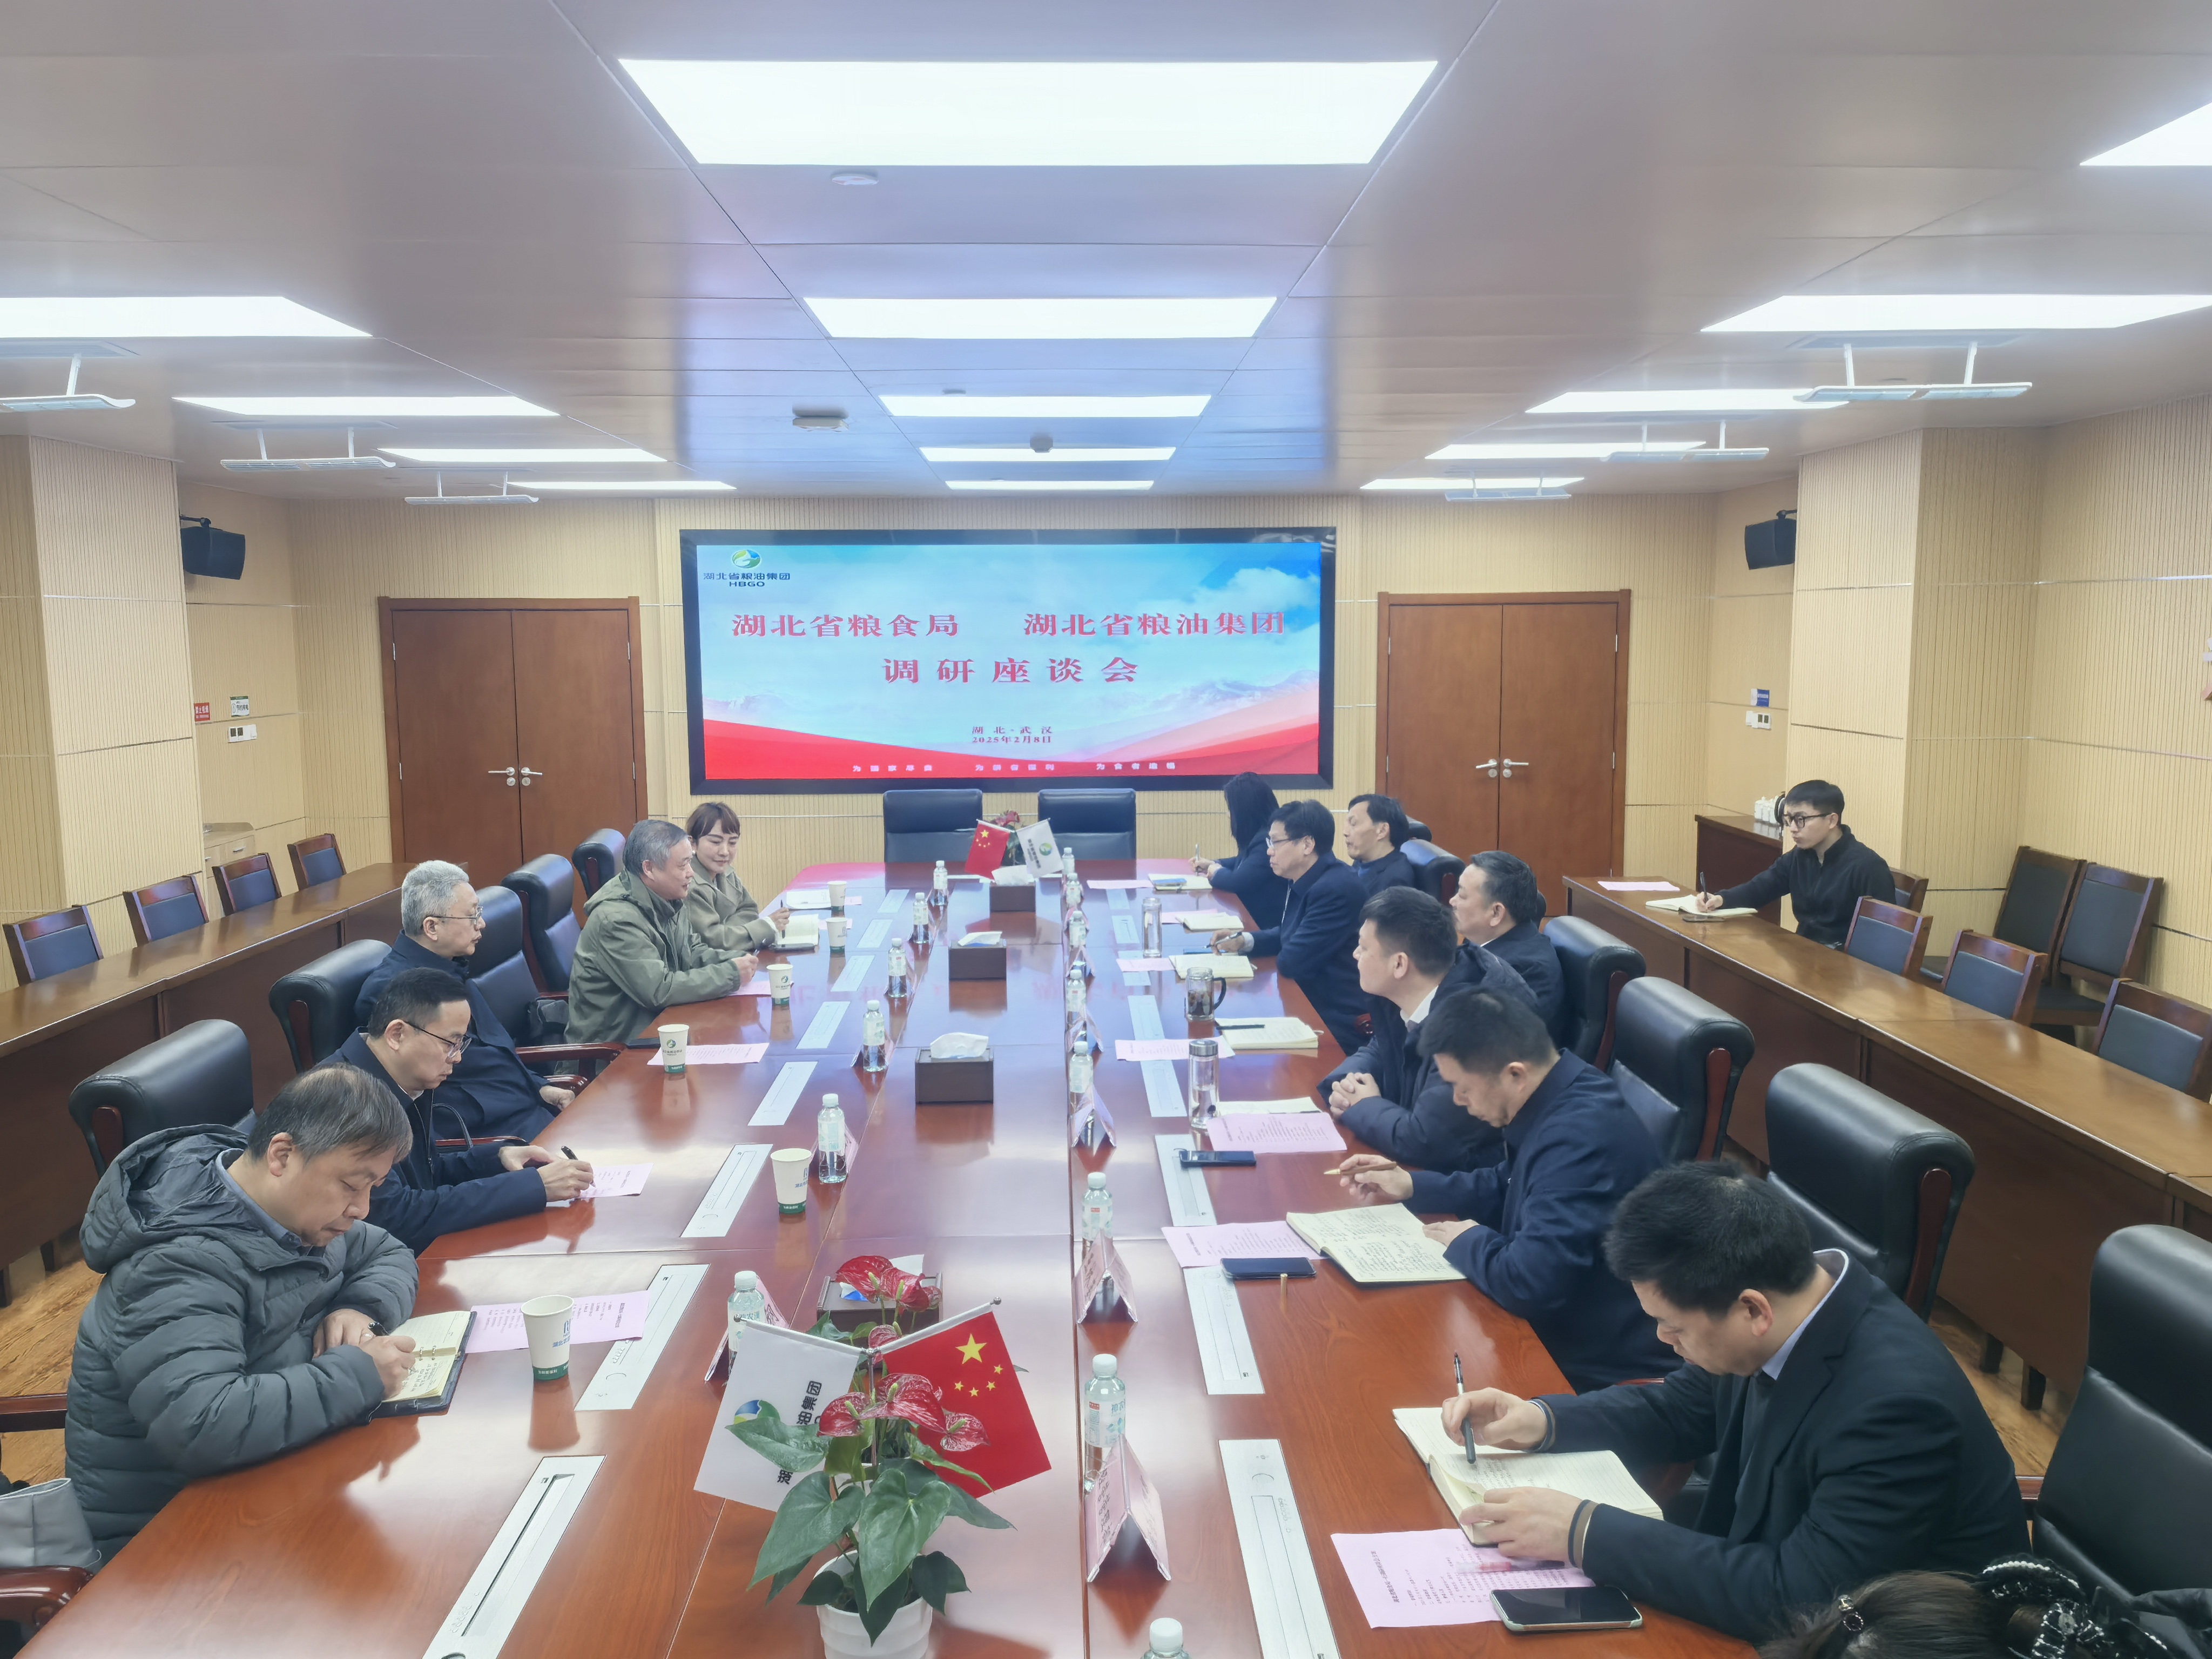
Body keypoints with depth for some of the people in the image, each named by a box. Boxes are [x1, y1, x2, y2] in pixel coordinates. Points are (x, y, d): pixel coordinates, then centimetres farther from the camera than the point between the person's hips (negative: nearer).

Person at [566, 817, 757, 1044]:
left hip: (656, 1022, 8)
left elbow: (694, 952, 14)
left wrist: (735, 960, -6)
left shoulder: (670, 901, 1)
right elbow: (660, 990, -27)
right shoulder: (616, 919, -24)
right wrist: (731, 974, -21)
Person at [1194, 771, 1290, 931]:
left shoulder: (1268, 840, -24)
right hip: (1252, 916, 9)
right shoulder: (1259, 835, 8)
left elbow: (1238, 882, -26)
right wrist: (1213, 864, 14)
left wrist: (1216, 873, -6)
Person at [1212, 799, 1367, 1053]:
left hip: (1334, 1025, -9)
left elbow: (1291, 963, -23)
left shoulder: (1336, 890, -25)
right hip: (1309, 1006, 9)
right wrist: (1244, 941, 3)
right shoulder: (1306, 881, 5)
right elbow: (1289, 933, 21)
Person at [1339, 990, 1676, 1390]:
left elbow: (1529, 1283, -33)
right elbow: (1505, 1189, 20)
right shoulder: (1556, 1101, 0)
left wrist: (1468, 1243, -14)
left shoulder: (1581, 1139, -31)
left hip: (1598, 1371, -9)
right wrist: (1411, 1186, 11)